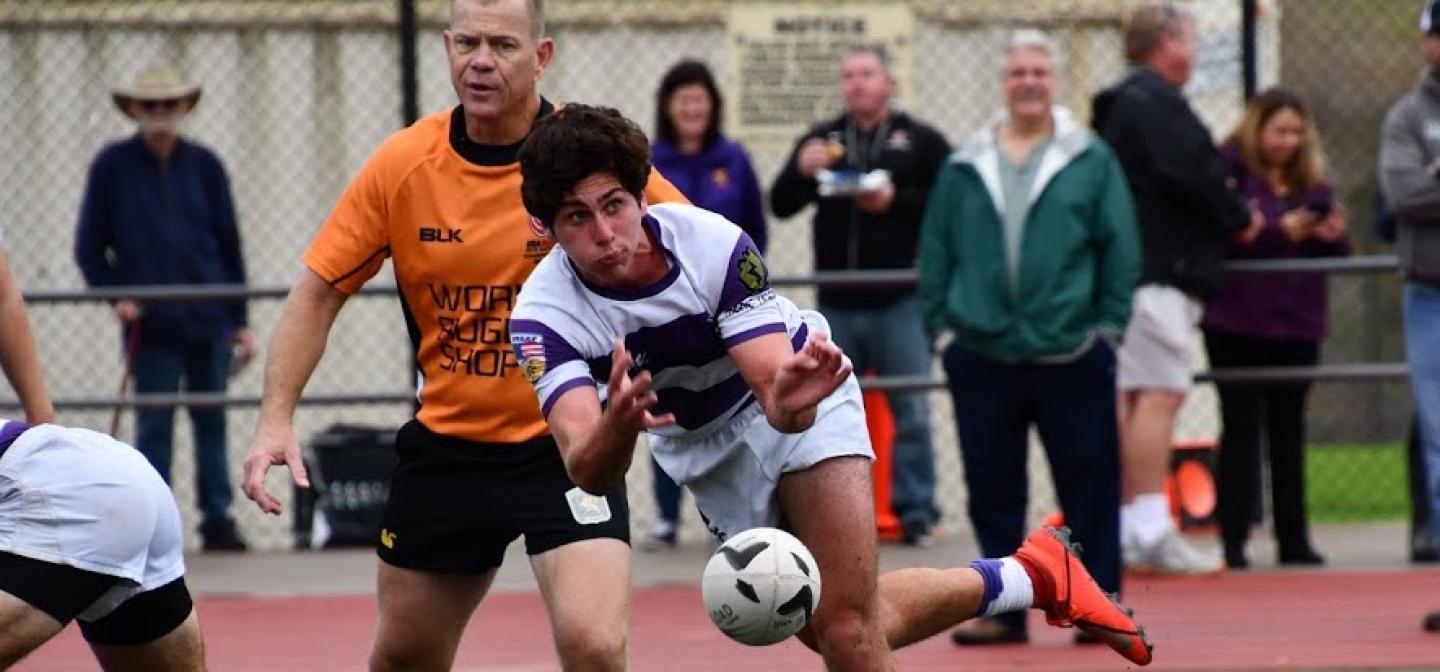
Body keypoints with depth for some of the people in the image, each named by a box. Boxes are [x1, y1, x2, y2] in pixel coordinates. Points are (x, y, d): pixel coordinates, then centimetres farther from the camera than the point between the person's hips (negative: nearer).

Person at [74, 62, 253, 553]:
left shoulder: (203, 165, 7)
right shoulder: (112, 167, 1)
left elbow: (228, 244, 10)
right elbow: (89, 245, 5)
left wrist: (239, 320, 8)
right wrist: (115, 295, -9)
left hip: (209, 319, 2)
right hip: (151, 324, -2)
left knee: (212, 421, 6)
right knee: (154, 425, -1)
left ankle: (217, 517, 12)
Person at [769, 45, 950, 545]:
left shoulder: (921, 142, 5)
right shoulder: (820, 141, 14)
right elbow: (780, 205, 9)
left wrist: (896, 200, -15)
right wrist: (801, 172, -10)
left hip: (900, 301, -3)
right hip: (837, 302, 3)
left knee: (911, 411, -4)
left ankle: (916, 509, 0)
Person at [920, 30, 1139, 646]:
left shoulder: (1092, 161, 2)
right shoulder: (964, 168, 7)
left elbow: (1120, 249, 2)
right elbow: (936, 250, 10)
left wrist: (1110, 324, -3)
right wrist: (940, 322, 3)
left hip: (1072, 357, -2)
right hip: (982, 358, 2)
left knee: (1090, 485, 1)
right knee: (992, 490, 6)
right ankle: (1003, 609, 13)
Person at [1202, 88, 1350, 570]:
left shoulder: (1310, 180, 12)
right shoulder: (1229, 170, -5)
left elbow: (1332, 256, 14)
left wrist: (1333, 236, -7)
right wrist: (1279, 232, -21)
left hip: (1296, 325, 5)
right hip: (1237, 326, -5)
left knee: (1288, 431, 8)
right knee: (1241, 431, -2)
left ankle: (1293, 539, 12)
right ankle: (1232, 541, 1)